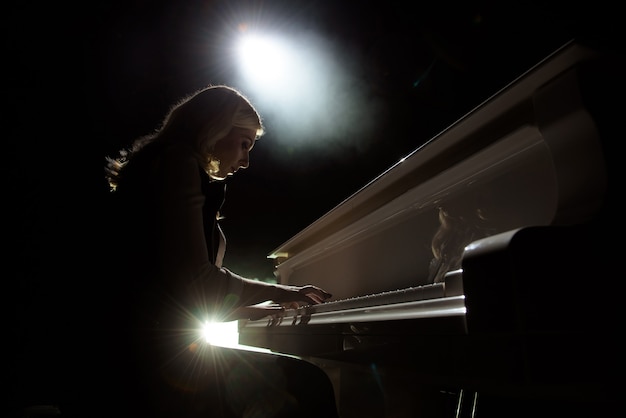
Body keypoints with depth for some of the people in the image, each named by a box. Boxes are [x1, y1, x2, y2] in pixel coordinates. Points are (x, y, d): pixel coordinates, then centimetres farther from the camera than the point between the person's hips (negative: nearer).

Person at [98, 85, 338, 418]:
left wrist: (249, 310, 28)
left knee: (306, 379, 8)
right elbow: (196, 279, -18)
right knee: (307, 383, -12)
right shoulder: (177, 160, -6)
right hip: (151, 355, -9)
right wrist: (279, 292, -3)